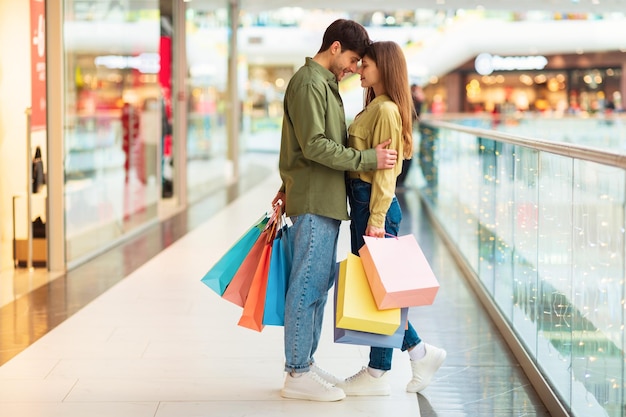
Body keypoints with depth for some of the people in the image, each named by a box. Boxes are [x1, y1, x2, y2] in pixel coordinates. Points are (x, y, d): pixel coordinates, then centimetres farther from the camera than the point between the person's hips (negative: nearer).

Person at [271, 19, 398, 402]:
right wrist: (368, 159, -18)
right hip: (314, 202, -10)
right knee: (308, 285, -6)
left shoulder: (325, 83, 20)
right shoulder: (309, 83, -12)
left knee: (320, 282, 12)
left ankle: (306, 363, 19)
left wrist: (289, 185, 22)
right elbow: (314, 145, -20)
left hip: (325, 200, 10)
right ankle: (298, 375, -1)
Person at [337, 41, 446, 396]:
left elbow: (385, 170, -18)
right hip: (362, 202, 10)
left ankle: (378, 374, 10)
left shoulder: (386, 110, -13)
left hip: (376, 205, -10)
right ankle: (420, 352, 21)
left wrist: (377, 219, -21)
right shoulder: (374, 107, 17)